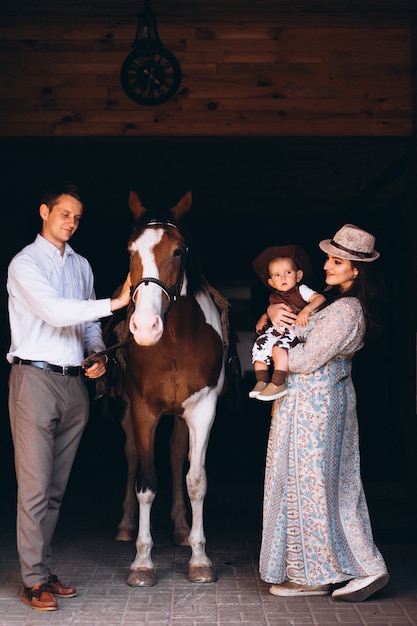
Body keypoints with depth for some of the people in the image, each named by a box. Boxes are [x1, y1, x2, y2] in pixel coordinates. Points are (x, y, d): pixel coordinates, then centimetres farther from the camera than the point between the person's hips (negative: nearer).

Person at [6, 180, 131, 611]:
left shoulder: (82, 265, 16)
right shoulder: (25, 263, -5)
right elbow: (55, 312, -19)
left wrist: (98, 353, 0)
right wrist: (116, 302, -23)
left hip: (74, 382, 6)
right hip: (35, 379, -6)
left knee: (56, 487, 10)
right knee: (35, 485, -5)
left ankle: (44, 570, 18)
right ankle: (34, 580, 2)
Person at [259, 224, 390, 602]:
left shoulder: (345, 310, -22)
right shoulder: (332, 298, 8)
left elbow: (306, 360, -21)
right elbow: (289, 300, 19)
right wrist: (274, 311, -4)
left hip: (312, 402, -10)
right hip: (328, 397, 10)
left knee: (307, 483, 0)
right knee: (335, 484, 14)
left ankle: (312, 575, 11)